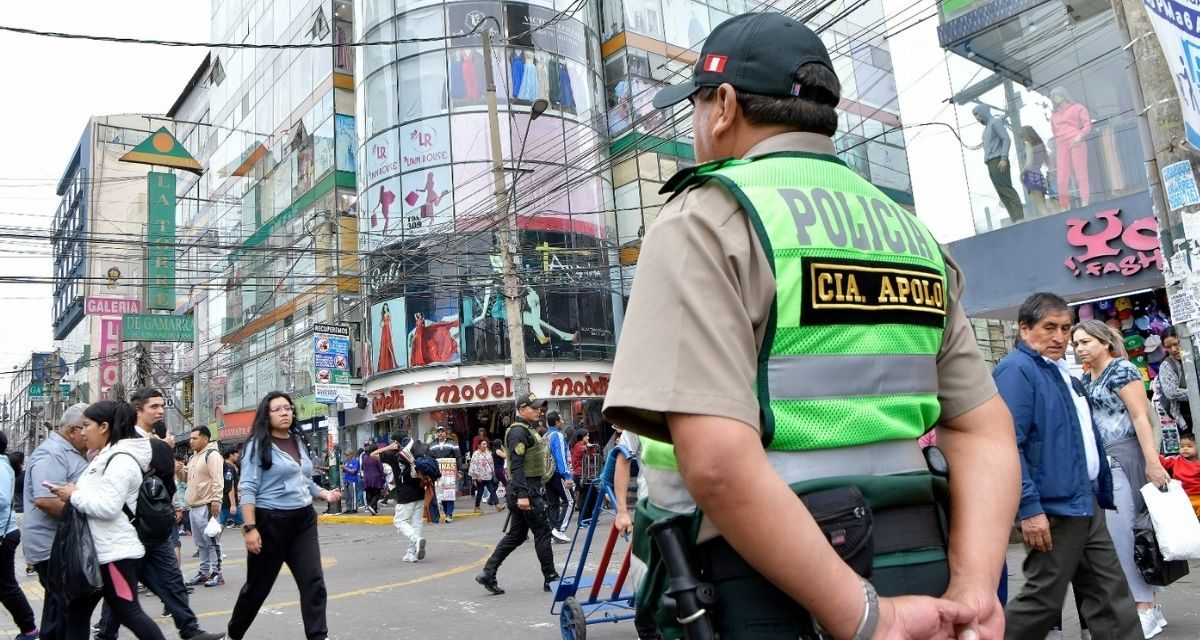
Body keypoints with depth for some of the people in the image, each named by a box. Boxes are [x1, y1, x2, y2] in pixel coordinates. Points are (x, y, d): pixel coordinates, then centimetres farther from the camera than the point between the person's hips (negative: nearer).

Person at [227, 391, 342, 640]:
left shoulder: (298, 442, 11)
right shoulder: (258, 445, -7)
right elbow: (248, 489, -12)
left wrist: (325, 494, 2)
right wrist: (249, 528, -19)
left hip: (304, 519, 5)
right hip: (271, 521, -5)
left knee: (313, 581, -5)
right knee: (258, 584, 12)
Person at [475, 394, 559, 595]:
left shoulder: (525, 430, 18)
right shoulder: (519, 431, -14)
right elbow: (516, 465, -22)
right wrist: (522, 495, -27)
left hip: (527, 490, 10)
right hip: (526, 490, -10)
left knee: (516, 535, 11)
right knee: (542, 532, -1)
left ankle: (488, 573, 11)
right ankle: (550, 578, 8)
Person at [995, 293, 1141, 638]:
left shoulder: (1062, 371, 17)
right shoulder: (1016, 370, -14)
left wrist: (1102, 493, 21)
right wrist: (1029, 508, -26)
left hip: (1087, 504, 9)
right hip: (1052, 509, -9)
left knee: (1111, 595, 13)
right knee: (1042, 600, -1)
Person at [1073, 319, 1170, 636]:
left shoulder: (1121, 369, -5)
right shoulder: (1085, 380, 16)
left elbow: (1141, 416, -12)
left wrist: (1152, 462, -19)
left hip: (1122, 460, -8)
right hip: (1097, 463, 8)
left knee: (1123, 532, -7)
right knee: (1112, 534, 8)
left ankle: (1147, 609, 2)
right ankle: (1135, 604, 16)